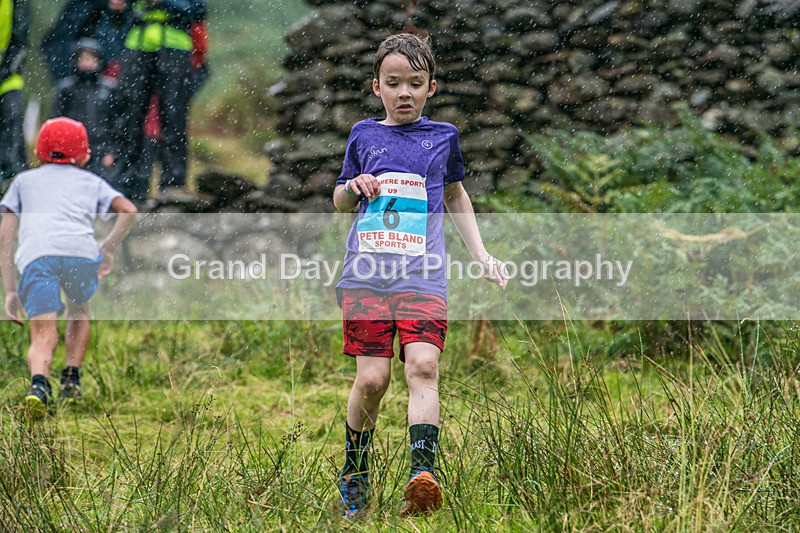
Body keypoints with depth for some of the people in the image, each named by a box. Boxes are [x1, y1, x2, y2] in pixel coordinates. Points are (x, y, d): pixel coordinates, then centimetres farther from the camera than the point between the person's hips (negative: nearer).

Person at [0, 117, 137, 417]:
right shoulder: (90, 181, 33)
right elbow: (128, 211, 15)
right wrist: (108, 248, 26)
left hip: (36, 255, -1)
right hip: (81, 251, 1)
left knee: (43, 337, -5)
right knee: (79, 310, 30)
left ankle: (39, 384, -34)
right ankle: (71, 380, 19)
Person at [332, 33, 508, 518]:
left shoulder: (443, 137, 13)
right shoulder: (365, 136, 13)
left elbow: (455, 196, 29)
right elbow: (340, 201, 24)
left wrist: (481, 255, 24)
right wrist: (353, 186, 0)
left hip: (422, 275, 0)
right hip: (366, 273, 0)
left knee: (423, 366, -20)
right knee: (372, 377, -6)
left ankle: (423, 475, -31)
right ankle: (355, 473, 15)